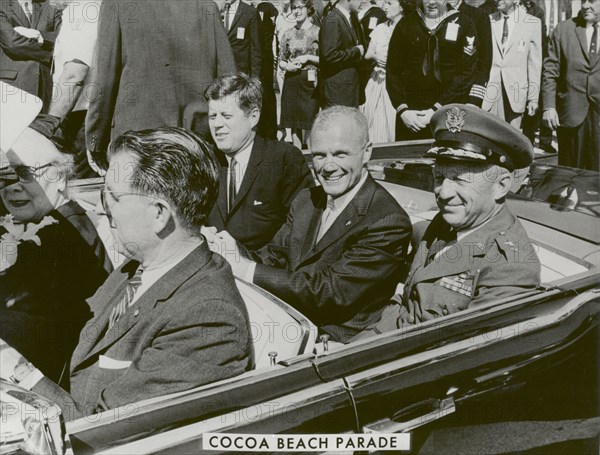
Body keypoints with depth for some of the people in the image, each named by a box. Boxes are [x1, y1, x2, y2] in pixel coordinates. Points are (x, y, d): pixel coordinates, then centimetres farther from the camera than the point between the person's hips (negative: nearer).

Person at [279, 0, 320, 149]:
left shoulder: (317, 32, 0)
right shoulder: (288, 34, 10)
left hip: (309, 81, -3)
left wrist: (308, 58, -11)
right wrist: (287, 66, -6)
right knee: (293, 122, 4)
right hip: (291, 81, 3)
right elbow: (281, 61, 15)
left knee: (308, 121, -6)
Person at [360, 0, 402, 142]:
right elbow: (367, 55, 14)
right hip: (378, 82, 5)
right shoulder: (380, 29, 11)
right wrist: (375, 56, -7)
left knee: (393, 124, -6)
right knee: (376, 124, 4)